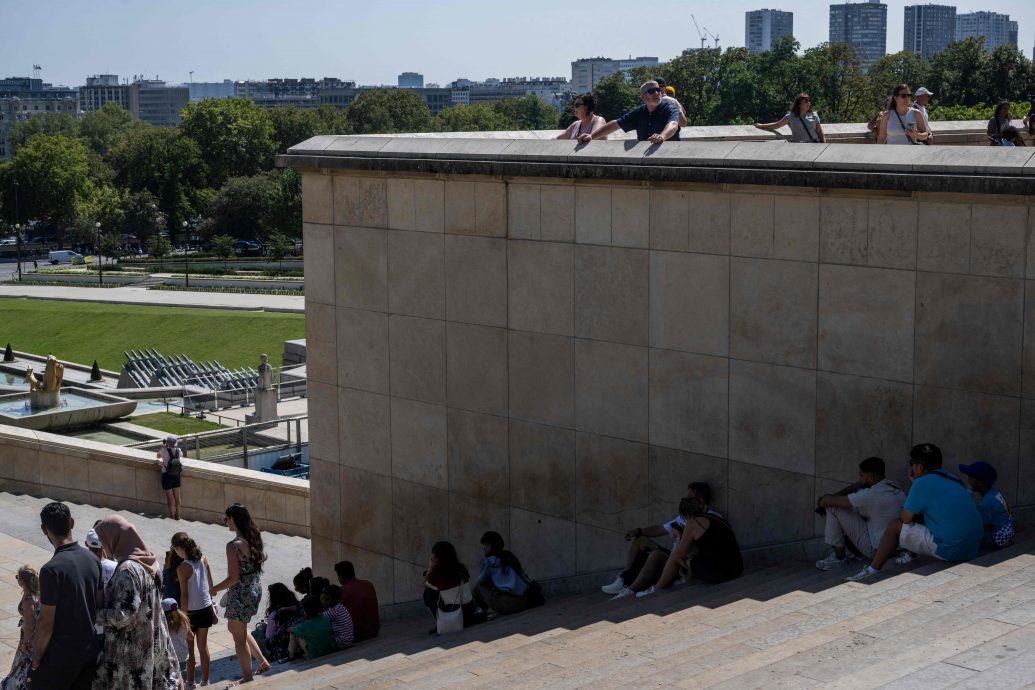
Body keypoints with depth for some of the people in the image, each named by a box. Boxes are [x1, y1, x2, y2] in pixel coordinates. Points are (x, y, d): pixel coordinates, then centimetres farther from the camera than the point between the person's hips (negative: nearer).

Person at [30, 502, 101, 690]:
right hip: (90, 649, 6)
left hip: (61, 655, -6)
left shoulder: (51, 570, -21)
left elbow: (46, 623, -17)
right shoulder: (93, 560, 0)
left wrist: (36, 661, -6)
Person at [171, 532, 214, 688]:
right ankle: (205, 681, 25)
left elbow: (184, 595, -20)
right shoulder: (203, 559, -4)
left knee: (189, 648, 11)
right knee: (203, 646, 17)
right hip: (206, 608, 6)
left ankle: (190, 683, 21)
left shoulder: (182, 568, -22)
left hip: (191, 611, -6)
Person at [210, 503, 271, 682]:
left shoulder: (233, 546, -23)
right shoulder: (254, 538, 1)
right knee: (235, 627, 28)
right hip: (256, 589, 8)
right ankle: (262, 661, 25)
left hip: (241, 594, -8)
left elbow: (233, 578, -21)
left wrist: (214, 589, -8)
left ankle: (248, 680, 20)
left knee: (239, 637, 9)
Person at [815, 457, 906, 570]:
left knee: (833, 507, -7)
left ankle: (839, 557, 5)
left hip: (876, 550, -9)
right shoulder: (896, 487, 2)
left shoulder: (871, 495, -25)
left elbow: (831, 500, -16)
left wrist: (821, 502, 8)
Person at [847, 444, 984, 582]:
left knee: (894, 527, 4)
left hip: (949, 550, -8)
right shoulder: (951, 479, 15)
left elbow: (906, 519, -3)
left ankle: (872, 571, 12)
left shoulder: (922, 483, -10)